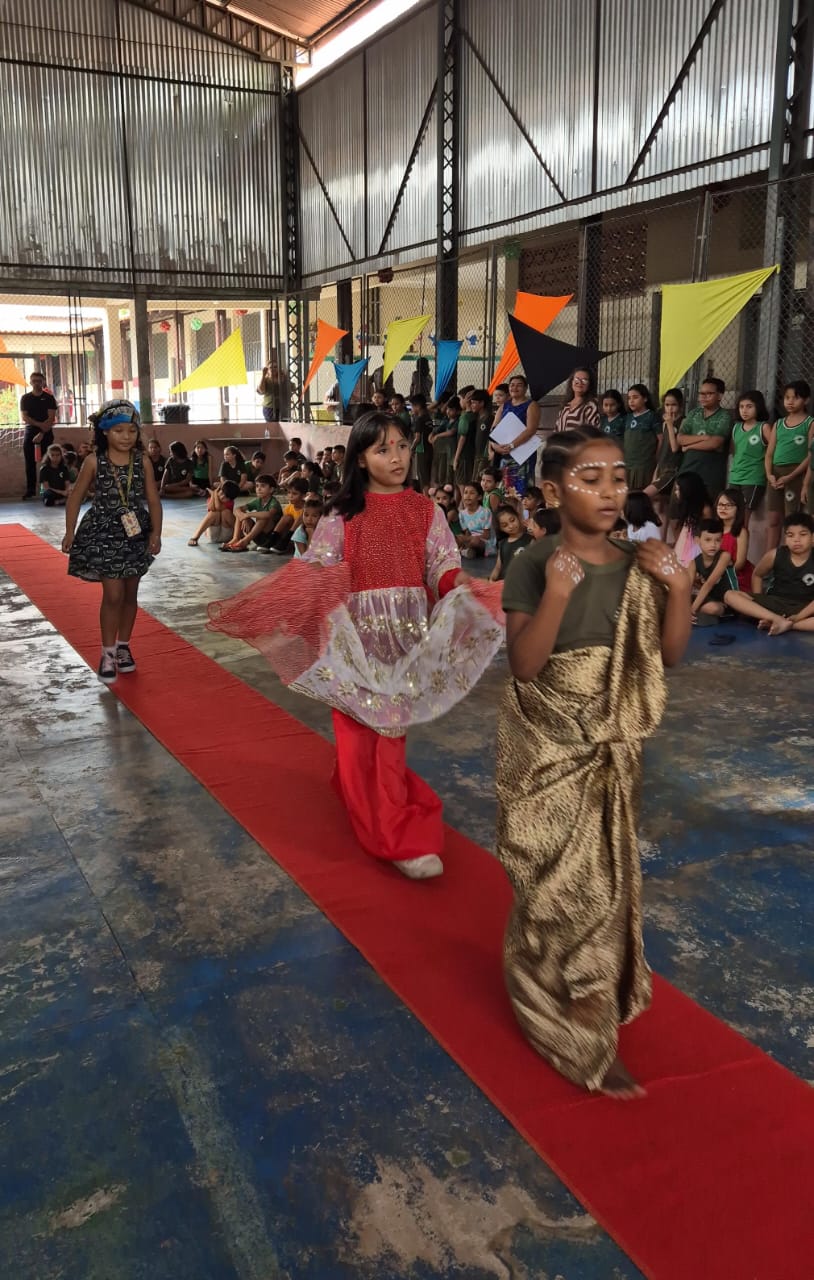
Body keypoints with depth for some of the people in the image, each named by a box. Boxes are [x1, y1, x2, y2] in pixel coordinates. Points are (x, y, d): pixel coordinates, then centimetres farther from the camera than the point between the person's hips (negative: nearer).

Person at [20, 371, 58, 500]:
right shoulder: (25, 398, 8)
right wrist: (39, 424, -15)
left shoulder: (49, 398, 3)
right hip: (30, 432, 2)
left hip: (46, 433, -2)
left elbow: (51, 418, -6)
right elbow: (24, 417, -1)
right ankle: (30, 490, 3)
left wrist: (42, 433, -16)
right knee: (30, 462, 0)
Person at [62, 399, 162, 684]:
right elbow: (76, 496, 1)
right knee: (113, 594, -8)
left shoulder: (142, 463, -3)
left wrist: (156, 533, -6)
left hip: (136, 534, 3)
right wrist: (70, 532, 0)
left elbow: (153, 500, 2)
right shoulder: (94, 462, -7)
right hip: (104, 533, -3)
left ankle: (123, 646, 27)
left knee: (130, 593, 11)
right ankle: (108, 653, 4)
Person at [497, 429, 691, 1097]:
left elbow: (670, 656, 0)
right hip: (547, 750, -5)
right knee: (563, 884, 3)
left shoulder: (638, 564, -2)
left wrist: (678, 588, -15)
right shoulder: (534, 565, -15)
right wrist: (556, 594, -35)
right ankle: (587, 1037, 19)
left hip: (612, 748, 5)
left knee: (607, 875, 16)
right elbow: (524, 666, -22)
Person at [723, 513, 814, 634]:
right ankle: (779, 620, -32)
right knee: (730, 596, -20)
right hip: (773, 604, 3)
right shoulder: (775, 555, -3)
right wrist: (758, 603, 5)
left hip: (803, 608, -3)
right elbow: (757, 575, 15)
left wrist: (799, 616, -22)